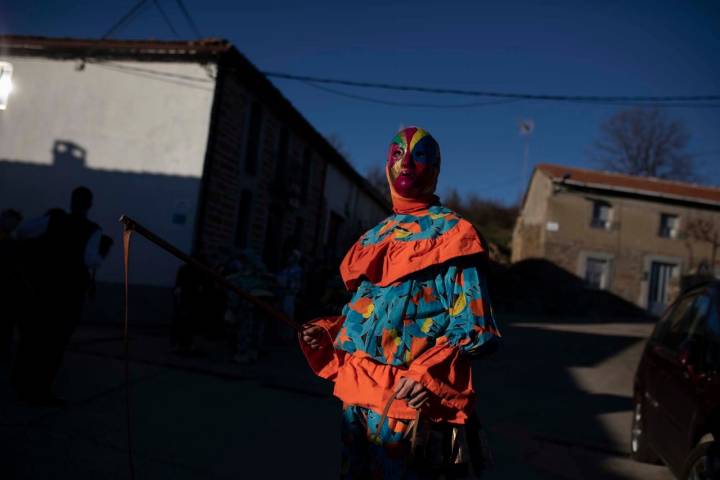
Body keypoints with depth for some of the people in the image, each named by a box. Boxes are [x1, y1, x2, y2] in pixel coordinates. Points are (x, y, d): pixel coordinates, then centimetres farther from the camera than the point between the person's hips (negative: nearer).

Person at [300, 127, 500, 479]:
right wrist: (327, 332, 7)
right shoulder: (373, 236, 15)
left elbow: (474, 325, -9)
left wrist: (428, 374, -22)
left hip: (407, 399, -6)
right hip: (355, 394, 7)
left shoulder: (450, 232, -4)